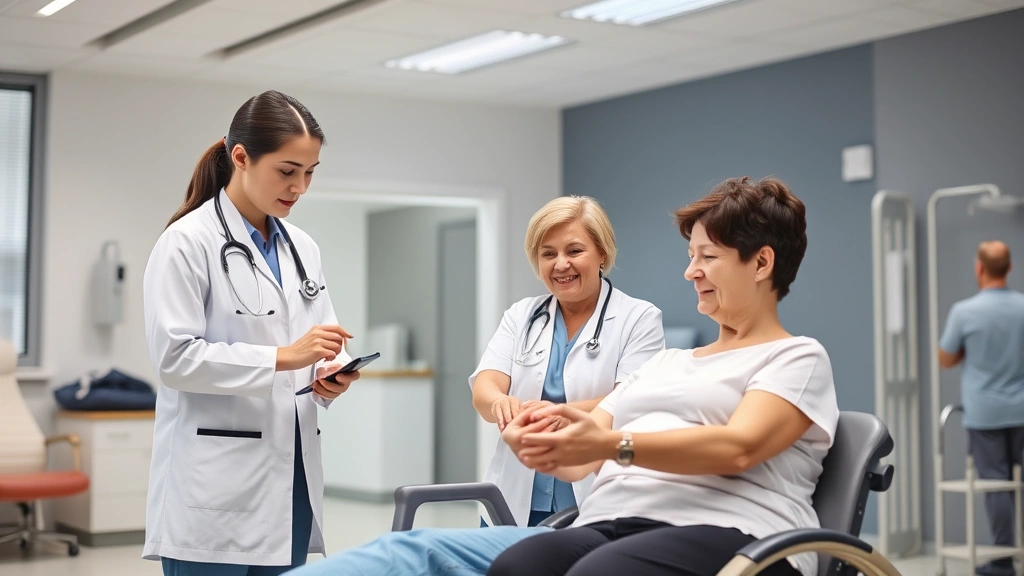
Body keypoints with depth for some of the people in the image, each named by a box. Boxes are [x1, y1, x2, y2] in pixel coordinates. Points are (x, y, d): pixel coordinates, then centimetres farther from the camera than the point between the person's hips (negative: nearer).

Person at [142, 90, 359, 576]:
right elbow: (175, 356, -14)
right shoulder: (188, 242, -7)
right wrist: (283, 357, -20)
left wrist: (328, 375, -6)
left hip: (288, 478, 6)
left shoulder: (302, 248, 14)